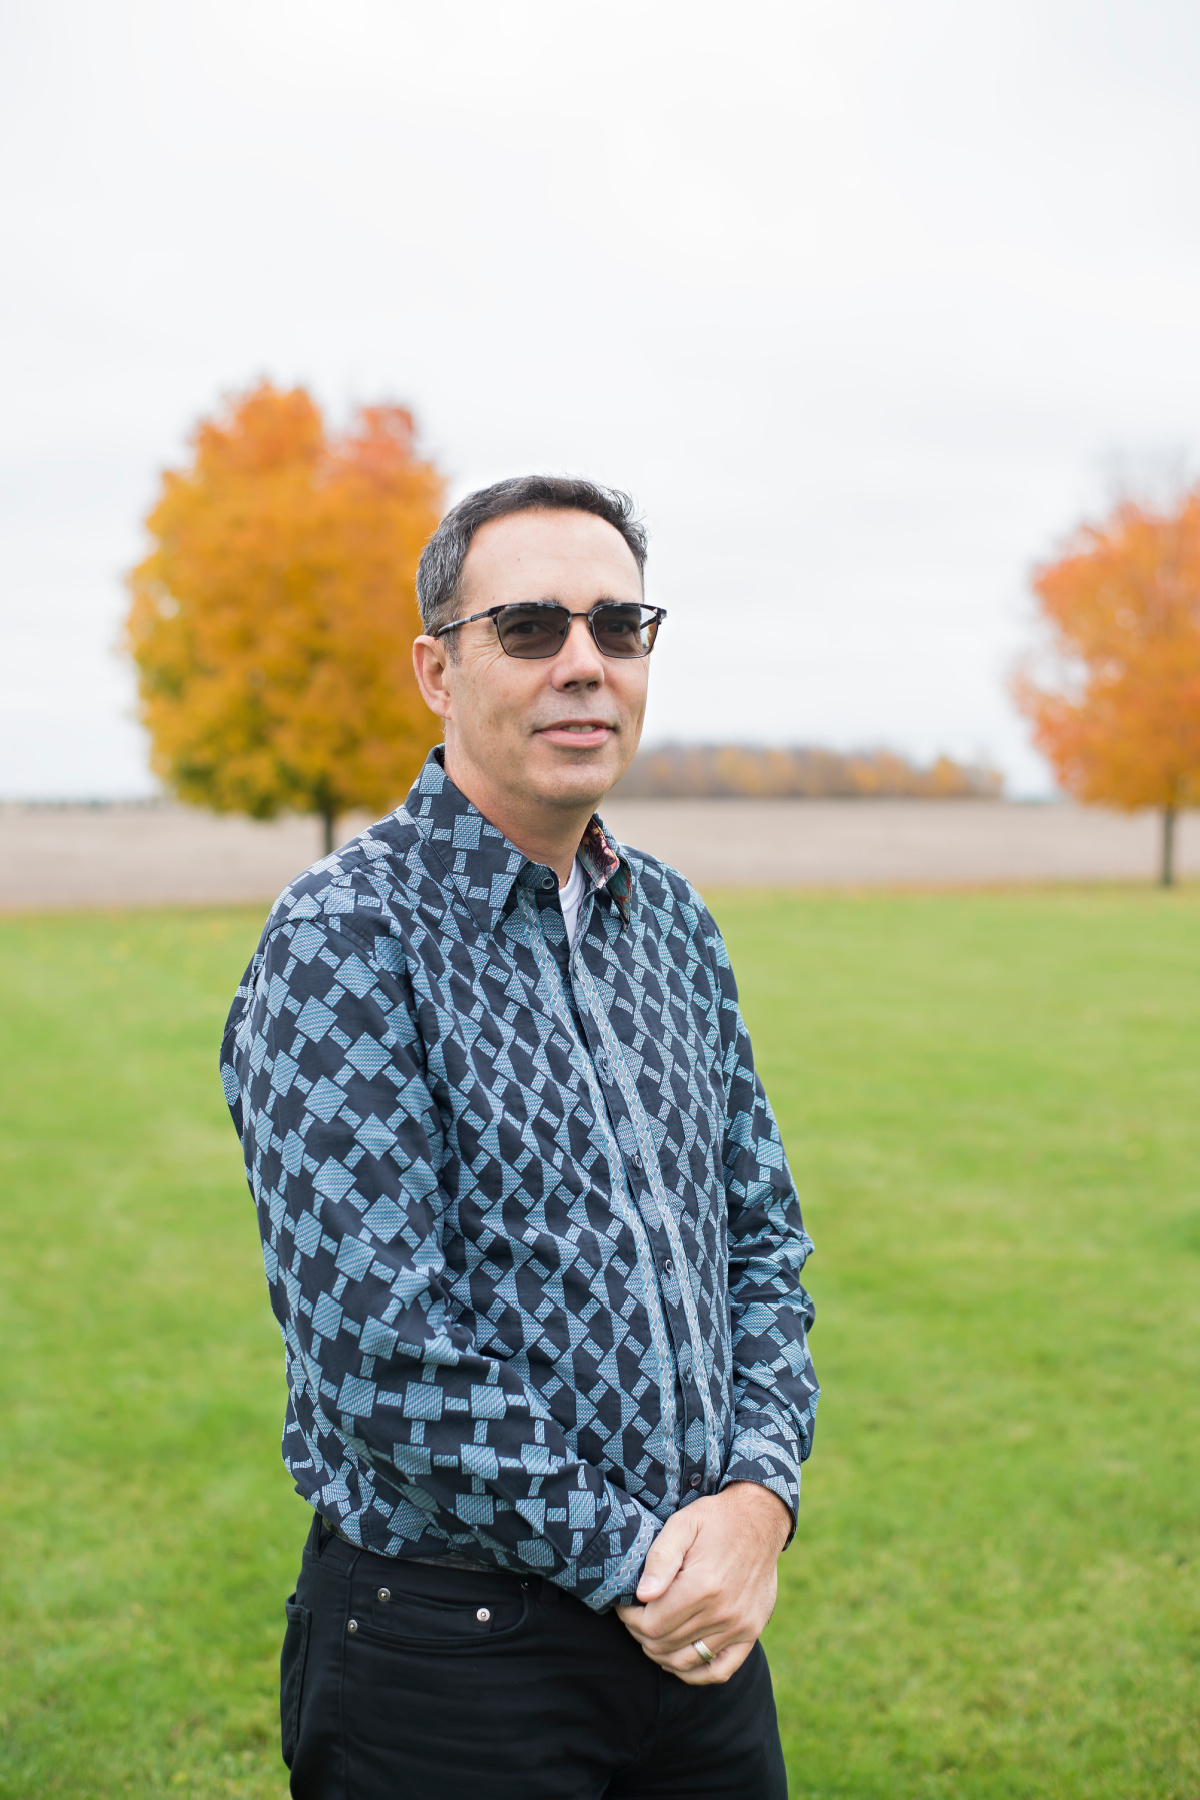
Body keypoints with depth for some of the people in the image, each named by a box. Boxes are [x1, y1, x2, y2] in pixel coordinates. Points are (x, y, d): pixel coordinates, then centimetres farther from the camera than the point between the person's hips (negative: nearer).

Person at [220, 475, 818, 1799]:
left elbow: (763, 1239, 10)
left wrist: (758, 1494, -5)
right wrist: (627, 1551, -14)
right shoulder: (342, 938, -15)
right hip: (451, 1647, -6)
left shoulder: (671, 922, 6)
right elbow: (376, 1349, -20)